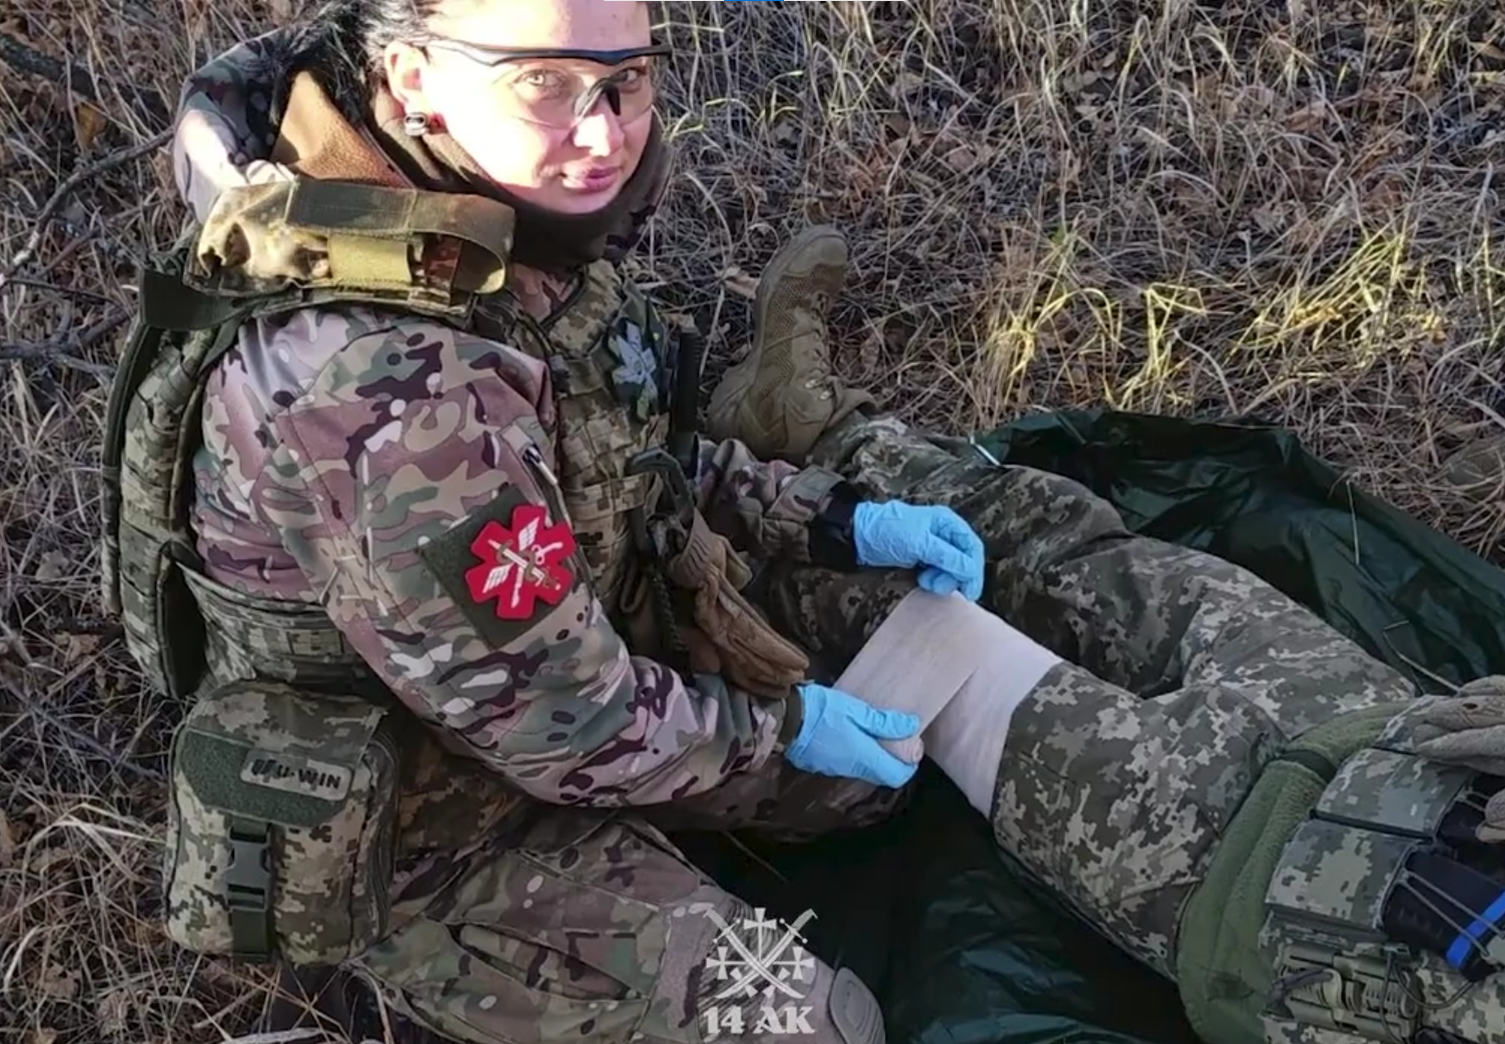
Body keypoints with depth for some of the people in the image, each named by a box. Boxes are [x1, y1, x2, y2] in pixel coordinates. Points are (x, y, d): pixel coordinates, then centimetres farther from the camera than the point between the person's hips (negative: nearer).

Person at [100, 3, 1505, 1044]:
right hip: (429, 824, -7)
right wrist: (776, 733, -10)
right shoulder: (399, 398, -37)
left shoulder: (508, 233, -9)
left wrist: (832, 524, 1)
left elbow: (625, 470, 8)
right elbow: (561, 723, -26)